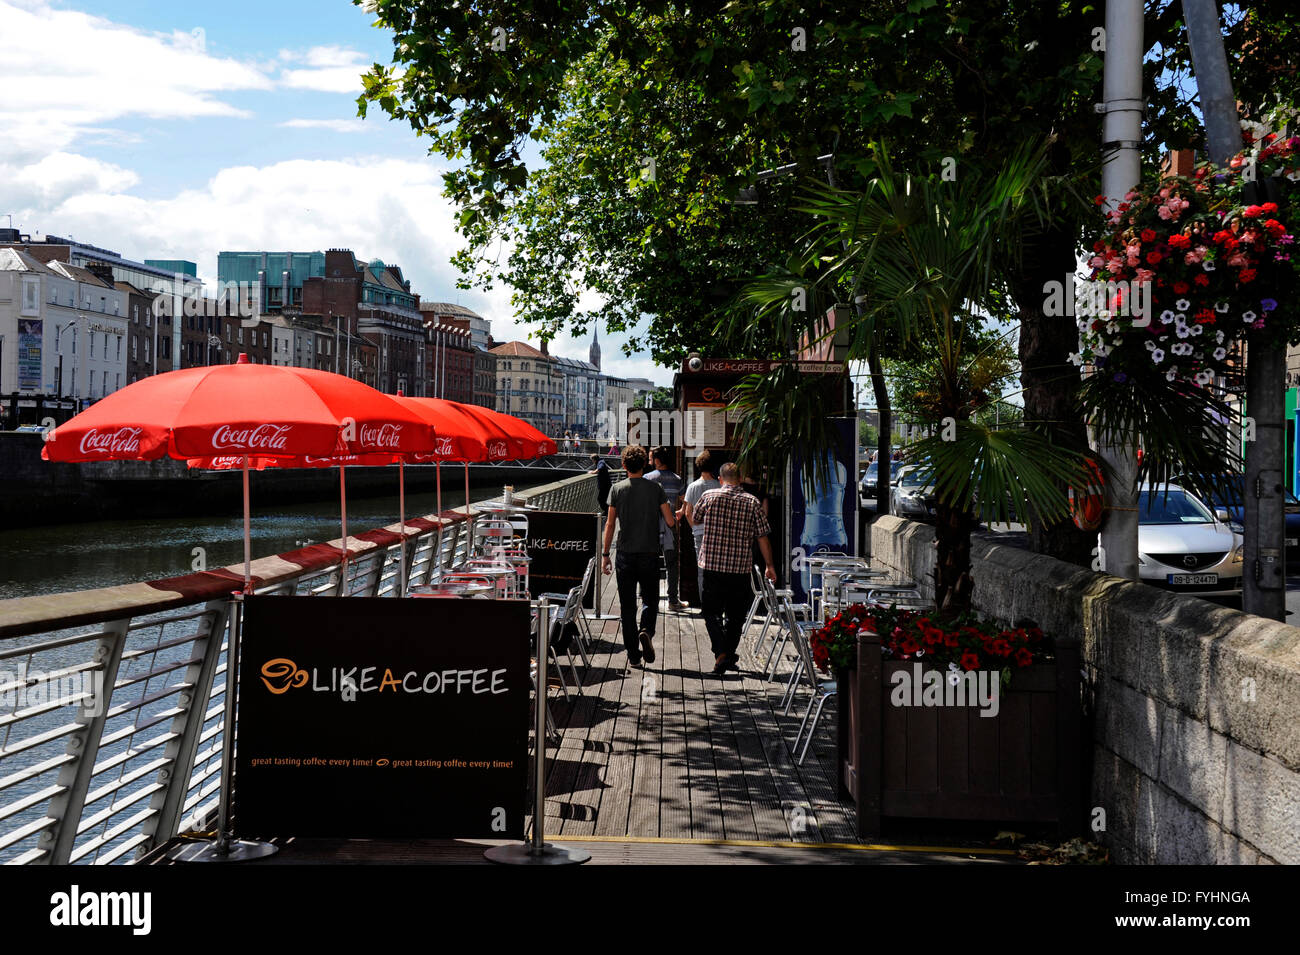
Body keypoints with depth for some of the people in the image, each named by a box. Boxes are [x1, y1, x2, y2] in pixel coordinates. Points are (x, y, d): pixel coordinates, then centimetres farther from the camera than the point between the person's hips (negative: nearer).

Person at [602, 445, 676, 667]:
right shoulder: (655, 489, -1)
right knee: (650, 599, 14)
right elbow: (670, 521, -2)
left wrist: (605, 554, 5)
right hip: (650, 553, 0)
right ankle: (646, 631, -15)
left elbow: (610, 524, -1)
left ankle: (633, 655, 6)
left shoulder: (617, 489, 0)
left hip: (625, 554, 0)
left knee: (627, 605, 7)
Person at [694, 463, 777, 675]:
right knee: (735, 615, 14)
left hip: (712, 565, -1)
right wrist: (769, 566, 7)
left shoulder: (709, 496, -1)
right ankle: (730, 657, 18)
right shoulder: (752, 502, 0)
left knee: (712, 612, 8)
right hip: (740, 569, 1)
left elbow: (695, 517, 17)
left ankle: (721, 653, -12)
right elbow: (763, 537, 0)